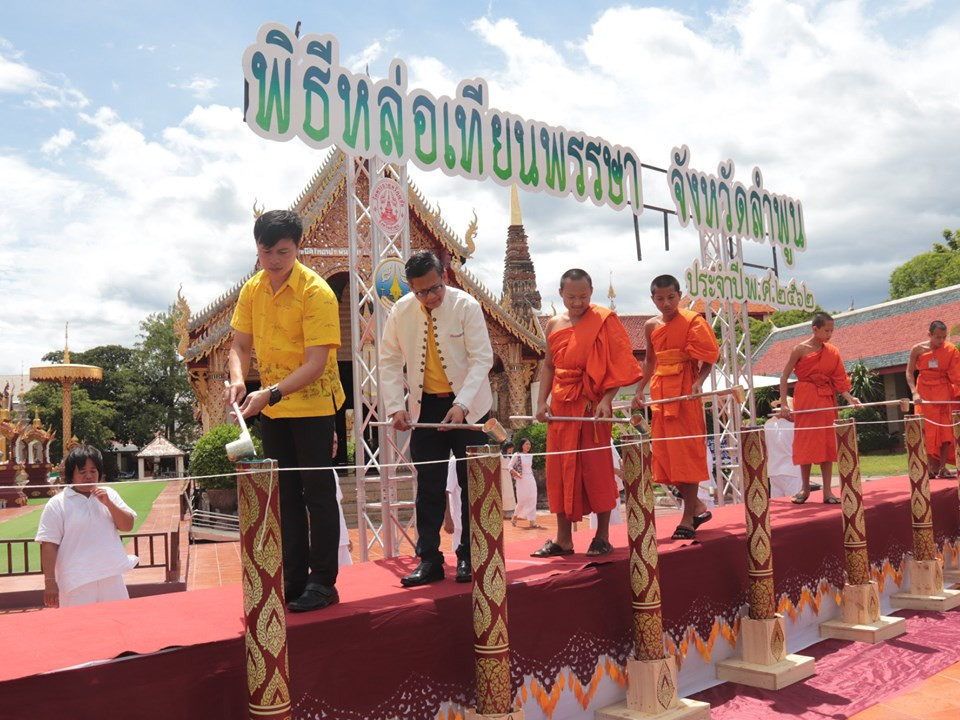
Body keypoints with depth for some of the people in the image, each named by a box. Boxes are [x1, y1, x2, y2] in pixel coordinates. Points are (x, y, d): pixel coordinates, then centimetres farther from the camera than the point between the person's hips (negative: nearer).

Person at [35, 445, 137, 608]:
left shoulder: (109, 494, 8)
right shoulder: (56, 504, -4)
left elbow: (128, 526, 4)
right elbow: (49, 545, -5)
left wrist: (108, 503, -10)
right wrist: (50, 582, -8)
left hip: (111, 578, 4)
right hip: (77, 583, -4)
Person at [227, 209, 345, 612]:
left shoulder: (316, 292, -17)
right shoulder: (252, 290, 3)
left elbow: (316, 363, -22)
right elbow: (241, 344, 6)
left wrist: (272, 393, -31)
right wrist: (238, 379, -14)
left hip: (312, 404, -6)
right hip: (271, 408, 7)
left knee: (317, 492, 0)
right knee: (285, 494, 12)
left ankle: (322, 583, 10)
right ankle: (292, 579, 23)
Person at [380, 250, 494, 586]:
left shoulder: (466, 306, -12)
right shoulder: (400, 312, -3)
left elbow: (482, 358, -15)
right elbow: (389, 361, 3)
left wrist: (461, 405, -25)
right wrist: (395, 406, -8)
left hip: (467, 407, -2)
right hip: (424, 407, 3)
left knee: (472, 484, 2)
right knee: (428, 487, 5)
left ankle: (469, 558, 14)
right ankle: (428, 559, 13)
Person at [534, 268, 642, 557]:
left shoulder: (604, 321, -4)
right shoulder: (554, 325, 10)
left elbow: (619, 365, -9)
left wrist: (606, 400, -20)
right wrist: (542, 401, 6)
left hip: (592, 405, -5)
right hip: (561, 406, 5)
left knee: (597, 468, -1)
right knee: (559, 469, 5)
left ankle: (602, 536, 11)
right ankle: (563, 539, 14)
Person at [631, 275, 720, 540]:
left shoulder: (692, 321, -6)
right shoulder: (651, 326, 9)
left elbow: (708, 358, -5)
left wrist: (699, 381, -22)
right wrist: (640, 390, 12)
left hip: (685, 391, -5)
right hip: (660, 393, 6)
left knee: (686, 451, -4)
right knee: (664, 453, 5)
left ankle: (688, 518, 2)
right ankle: (697, 506, 21)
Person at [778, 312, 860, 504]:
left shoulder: (832, 352, 5)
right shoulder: (800, 349, -6)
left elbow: (838, 380, 4)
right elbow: (784, 377, -5)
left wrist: (849, 398, -12)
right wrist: (784, 404, -11)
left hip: (827, 400, 4)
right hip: (805, 399, -4)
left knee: (828, 443, 3)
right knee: (806, 441, 1)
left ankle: (827, 491, 8)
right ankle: (805, 488, 13)